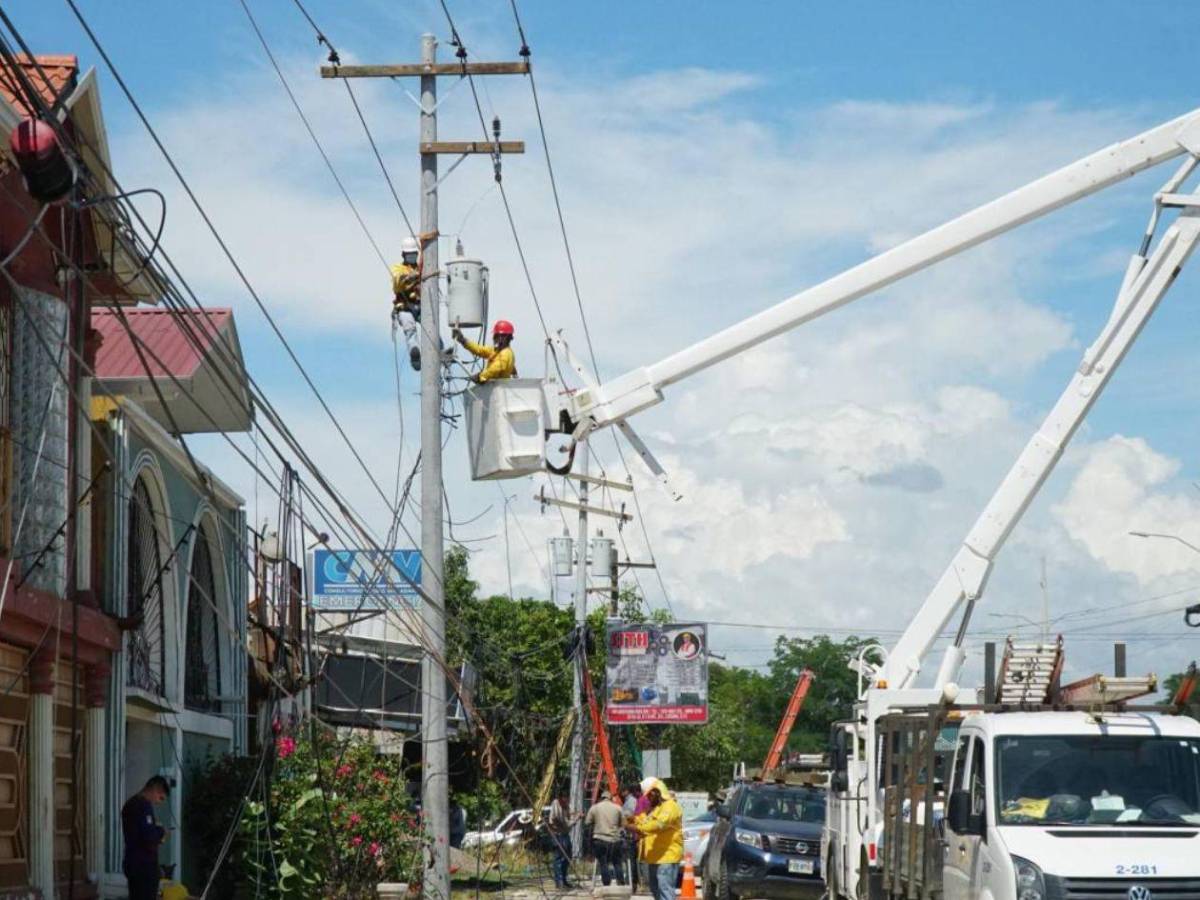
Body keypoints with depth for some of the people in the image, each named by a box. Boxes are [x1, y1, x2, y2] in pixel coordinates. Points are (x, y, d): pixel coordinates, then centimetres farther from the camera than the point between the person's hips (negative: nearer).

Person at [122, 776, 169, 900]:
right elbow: (148, 836, -24)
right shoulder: (144, 805, -15)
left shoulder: (131, 803, 16)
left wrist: (157, 833, 9)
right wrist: (161, 832, -4)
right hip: (144, 865, -10)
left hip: (133, 862, 10)